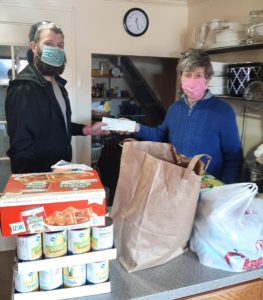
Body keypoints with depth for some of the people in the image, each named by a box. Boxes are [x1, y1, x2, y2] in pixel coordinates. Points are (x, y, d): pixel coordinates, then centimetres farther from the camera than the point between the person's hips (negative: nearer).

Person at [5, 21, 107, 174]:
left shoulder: (57, 83, 8)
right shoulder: (23, 88, -21)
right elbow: (20, 147, -25)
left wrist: (87, 130, 9)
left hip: (60, 169, 9)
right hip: (37, 174, -9)